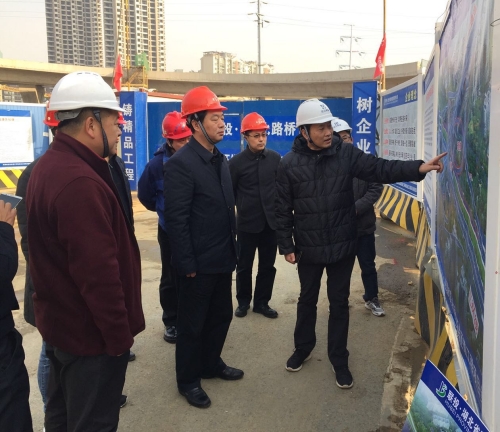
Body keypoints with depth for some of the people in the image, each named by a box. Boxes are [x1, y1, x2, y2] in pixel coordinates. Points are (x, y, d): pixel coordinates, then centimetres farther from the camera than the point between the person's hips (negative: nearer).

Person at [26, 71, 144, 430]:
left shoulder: (49, 165, 6)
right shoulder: (80, 181, -27)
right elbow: (98, 272, -28)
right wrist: (120, 334, -17)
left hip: (60, 322, 10)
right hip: (91, 332, -10)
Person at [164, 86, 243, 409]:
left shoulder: (220, 160, 10)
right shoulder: (181, 163, -17)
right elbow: (176, 219, -20)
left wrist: (232, 247, 13)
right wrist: (187, 263, -19)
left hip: (222, 258, 8)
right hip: (199, 262, -8)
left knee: (221, 315, 20)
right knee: (192, 323, 8)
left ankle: (211, 363, 40)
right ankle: (188, 380, 25)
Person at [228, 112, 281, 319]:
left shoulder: (275, 158, -1)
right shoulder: (236, 162, -6)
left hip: (271, 222, 2)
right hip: (247, 223, -2)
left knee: (268, 265, 11)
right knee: (244, 265, 10)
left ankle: (262, 302, 26)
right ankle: (243, 301, 28)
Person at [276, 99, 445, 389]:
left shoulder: (346, 153, -6)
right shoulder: (290, 164, -9)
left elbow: (380, 169, -10)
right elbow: (283, 209, -4)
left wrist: (417, 168, -24)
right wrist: (286, 245, -4)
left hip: (342, 246, 1)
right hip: (308, 248, 0)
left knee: (339, 303, 11)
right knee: (307, 300, 18)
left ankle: (339, 358, 28)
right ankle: (303, 347, 40)